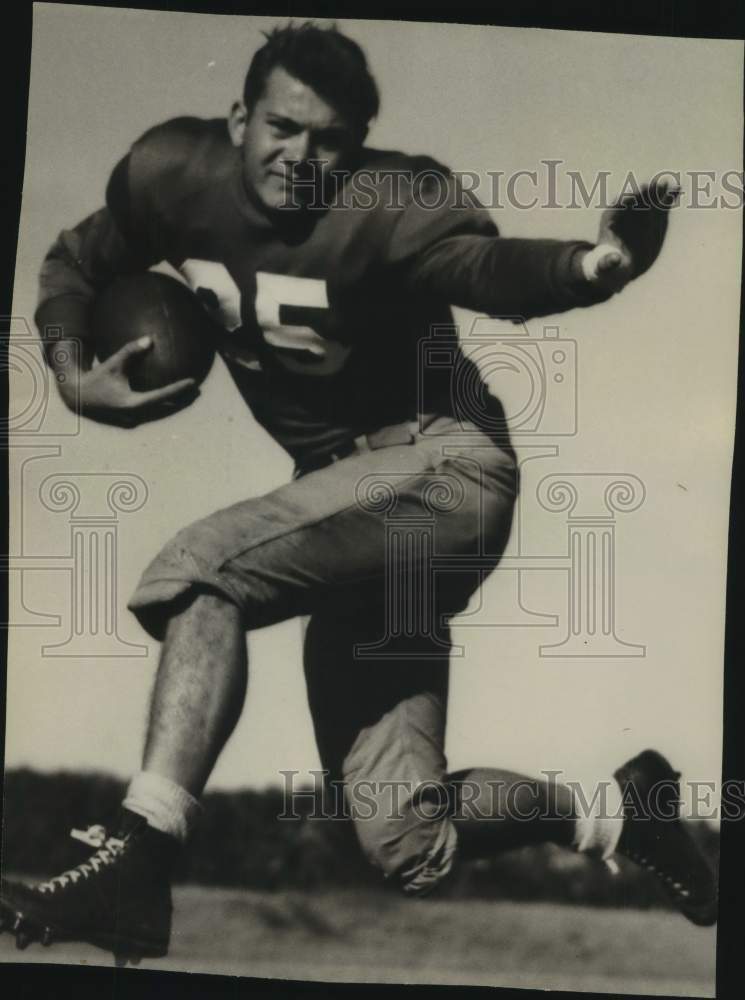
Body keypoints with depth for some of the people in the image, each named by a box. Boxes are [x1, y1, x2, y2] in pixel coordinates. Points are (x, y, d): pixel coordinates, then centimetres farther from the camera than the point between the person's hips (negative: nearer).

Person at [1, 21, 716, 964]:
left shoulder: (383, 206, -18)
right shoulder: (173, 173, -1)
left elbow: (486, 265, -38)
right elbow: (76, 264, 15)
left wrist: (590, 264, -58)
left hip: (442, 466, -6)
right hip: (346, 484, 7)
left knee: (201, 569, -29)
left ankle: (133, 871, -24)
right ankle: (612, 809, 26)